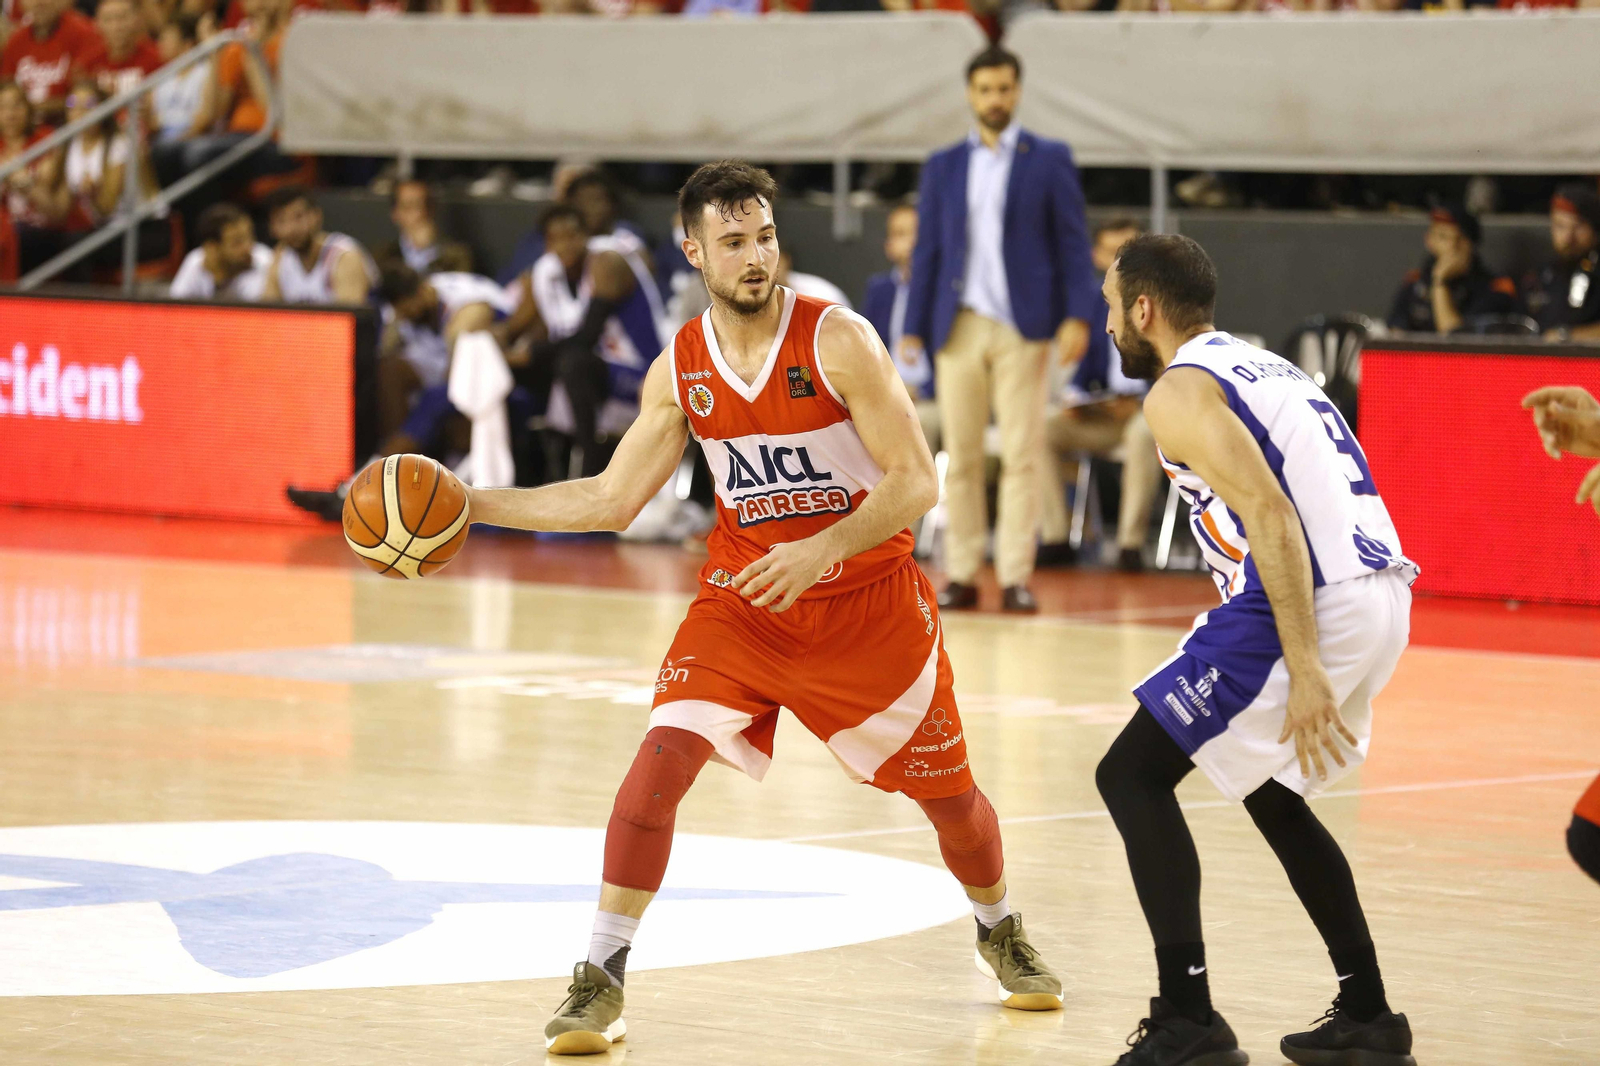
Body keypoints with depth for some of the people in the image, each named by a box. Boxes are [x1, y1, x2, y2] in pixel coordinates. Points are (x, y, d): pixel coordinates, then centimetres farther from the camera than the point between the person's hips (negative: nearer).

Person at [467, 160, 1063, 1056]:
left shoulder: (837, 341, -17)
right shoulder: (680, 370, -4)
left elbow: (917, 481, -18)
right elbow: (613, 500, 2)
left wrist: (823, 548, -33)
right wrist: (473, 503, -3)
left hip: (868, 601, -2)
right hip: (744, 599, 2)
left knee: (946, 787, 10)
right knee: (662, 756, -19)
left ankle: (1001, 932, 41)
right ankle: (600, 982, -12)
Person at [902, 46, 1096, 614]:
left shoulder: (1050, 160, 5)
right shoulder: (943, 166, 13)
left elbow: (1073, 243, 2)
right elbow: (927, 249, 12)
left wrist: (1077, 316, -10)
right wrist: (914, 329, 4)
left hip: (1023, 327, -2)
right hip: (959, 327, 2)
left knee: (1022, 457, -5)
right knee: (960, 457, 2)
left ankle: (1016, 578, -4)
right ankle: (961, 575, 6)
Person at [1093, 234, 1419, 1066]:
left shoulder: (1180, 390, -5)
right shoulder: (1262, 367, 23)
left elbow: (1273, 518, -18)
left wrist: (1303, 671, -22)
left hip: (1314, 604, -9)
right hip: (1382, 597, 9)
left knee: (1132, 776, 1)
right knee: (1270, 789, 28)